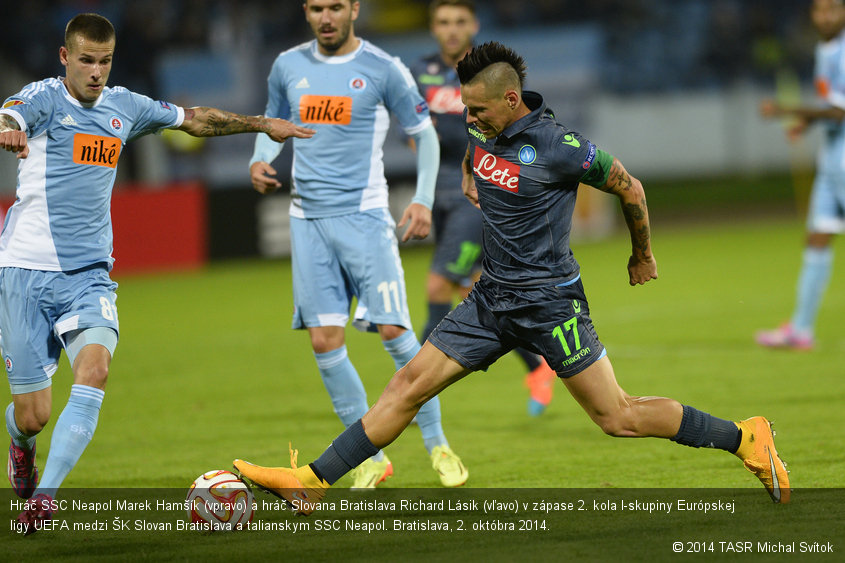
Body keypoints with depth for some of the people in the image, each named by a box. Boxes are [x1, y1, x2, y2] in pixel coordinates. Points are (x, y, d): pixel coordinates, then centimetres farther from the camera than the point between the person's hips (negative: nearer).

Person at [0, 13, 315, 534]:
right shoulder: (43, 98, -6)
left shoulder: (125, 106, 11)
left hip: (89, 272, 4)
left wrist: (262, 123, 30)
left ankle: (44, 497, -26)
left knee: (95, 367, -25)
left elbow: (195, 119, 28)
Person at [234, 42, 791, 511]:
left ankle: (745, 437, 6)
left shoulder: (559, 147, -18)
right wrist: (468, 180, 14)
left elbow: (629, 187, -3)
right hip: (493, 296, 7)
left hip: (550, 301, -7)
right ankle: (313, 482, 0)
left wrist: (643, 255, 9)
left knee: (618, 417, -7)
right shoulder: (482, 135, 4)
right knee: (410, 383, 0)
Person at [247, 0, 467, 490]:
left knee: (394, 330, -10)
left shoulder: (382, 69, -3)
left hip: (364, 215, -4)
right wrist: (260, 161, 1)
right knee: (325, 340, -3)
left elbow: (424, 133, 5)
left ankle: (438, 444, 6)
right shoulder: (289, 66, 8)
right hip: (308, 218, 4)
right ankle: (372, 457, 9)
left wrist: (423, 200, -6)